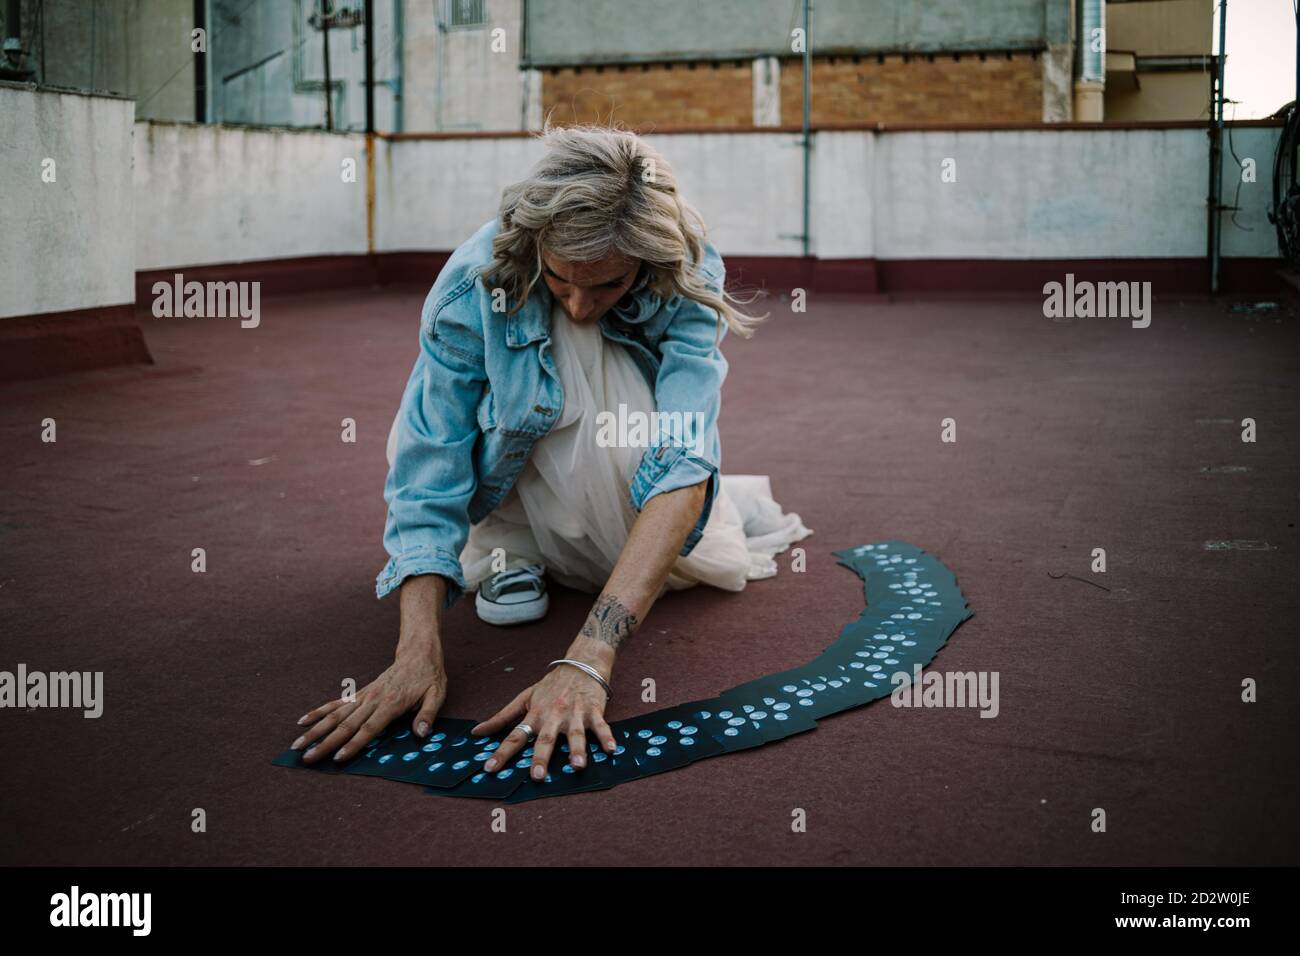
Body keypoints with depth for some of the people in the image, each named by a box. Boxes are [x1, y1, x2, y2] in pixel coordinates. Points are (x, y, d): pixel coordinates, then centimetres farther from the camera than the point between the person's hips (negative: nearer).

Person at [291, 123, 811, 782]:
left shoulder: (688, 281, -32)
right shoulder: (475, 284, -33)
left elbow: (683, 457, -43)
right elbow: (427, 470, -32)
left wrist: (587, 658, -55)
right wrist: (418, 650, -48)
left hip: (617, 471, 4)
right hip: (506, 466, -3)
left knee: (718, 563, -23)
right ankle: (512, 538, -8)